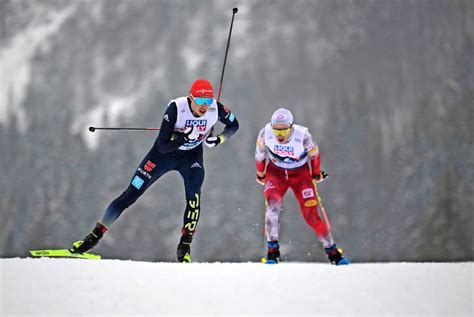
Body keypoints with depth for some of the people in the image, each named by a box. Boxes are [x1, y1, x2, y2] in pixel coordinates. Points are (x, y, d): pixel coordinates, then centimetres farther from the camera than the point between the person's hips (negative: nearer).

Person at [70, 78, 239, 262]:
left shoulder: (216, 108, -24)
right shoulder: (176, 108, -32)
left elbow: (234, 125, -2)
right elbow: (162, 147, -29)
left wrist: (219, 139, -21)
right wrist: (182, 139, -46)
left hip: (191, 157, 2)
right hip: (164, 153, -2)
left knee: (193, 196, -26)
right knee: (130, 195, -3)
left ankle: (185, 246, -14)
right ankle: (95, 236, 9)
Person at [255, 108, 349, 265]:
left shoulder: (302, 135, -29)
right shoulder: (266, 133, -25)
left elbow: (314, 153, -7)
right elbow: (260, 153, -2)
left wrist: (316, 173, 8)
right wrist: (260, 174, 12)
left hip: (301, 174, -1)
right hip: (276, 173, 1)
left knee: (311, 215, -9)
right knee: (273, 205, -26)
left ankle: (333, 251, 9)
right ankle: (272, 251, -16)